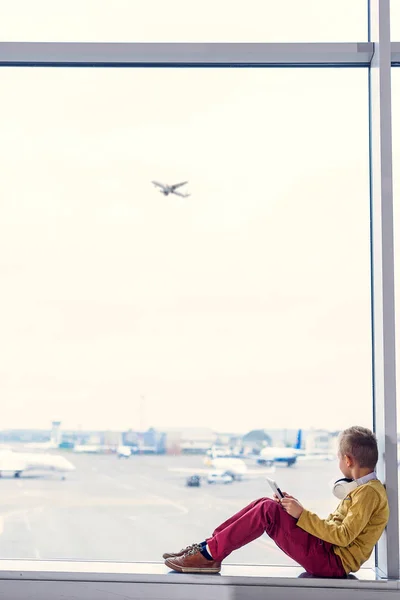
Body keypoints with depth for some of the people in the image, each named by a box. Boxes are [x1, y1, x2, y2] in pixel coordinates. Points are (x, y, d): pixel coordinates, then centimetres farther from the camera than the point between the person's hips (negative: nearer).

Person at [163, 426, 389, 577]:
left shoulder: (369, 492, -13)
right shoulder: (362, 489, 18)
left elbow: (343, 536, -22)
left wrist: (302, 515, -17)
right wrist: (298, 509, 10)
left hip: (332, 561, -10)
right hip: (326, 552, 10)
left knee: (268, 510, -19)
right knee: (265, 505, 1)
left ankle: (209, 555, -14)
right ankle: (208, 547, -2)